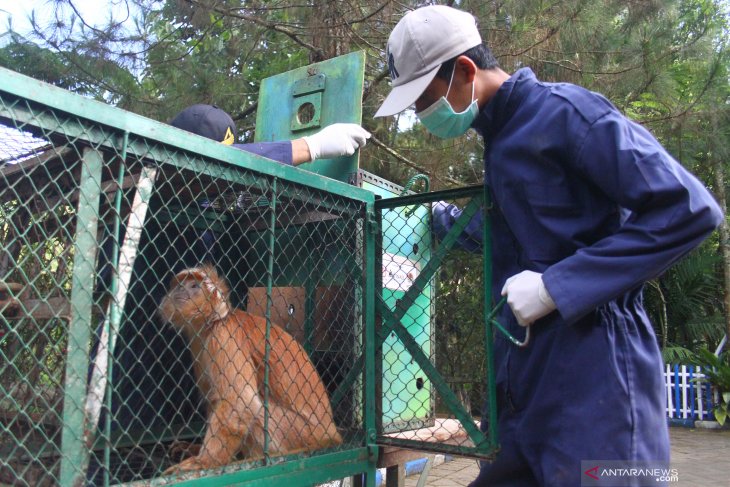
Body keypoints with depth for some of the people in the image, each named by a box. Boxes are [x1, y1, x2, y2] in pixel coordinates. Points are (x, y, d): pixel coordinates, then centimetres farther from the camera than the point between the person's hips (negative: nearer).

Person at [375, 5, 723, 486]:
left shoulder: (563, 111, -11)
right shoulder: (499, 137, 15)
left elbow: (689, 208, -18)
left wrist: (557, 285, -21)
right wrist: (442, 218, 23)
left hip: (591, 378, -8)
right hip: (525, 376, 9)